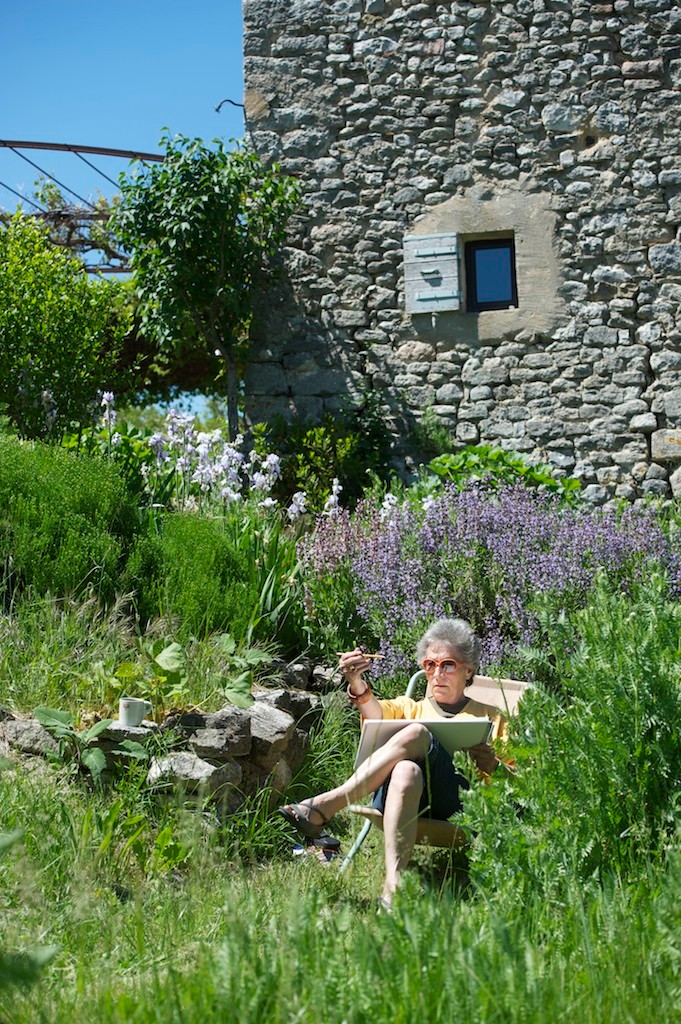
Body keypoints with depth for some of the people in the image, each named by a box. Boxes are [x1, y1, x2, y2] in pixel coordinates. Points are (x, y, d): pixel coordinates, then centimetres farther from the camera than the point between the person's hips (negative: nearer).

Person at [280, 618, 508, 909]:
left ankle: (322, 807, -34)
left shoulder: (491, 717, 29)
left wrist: (493, 766, -7)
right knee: (407, 771, -38)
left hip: (460, 801, -1)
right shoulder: (409, 707, 31)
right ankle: (394, 886, -51)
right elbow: (376, 712, 6)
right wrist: (357, 683, -16)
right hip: (402, 789, 1)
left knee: (417, 733, -31)